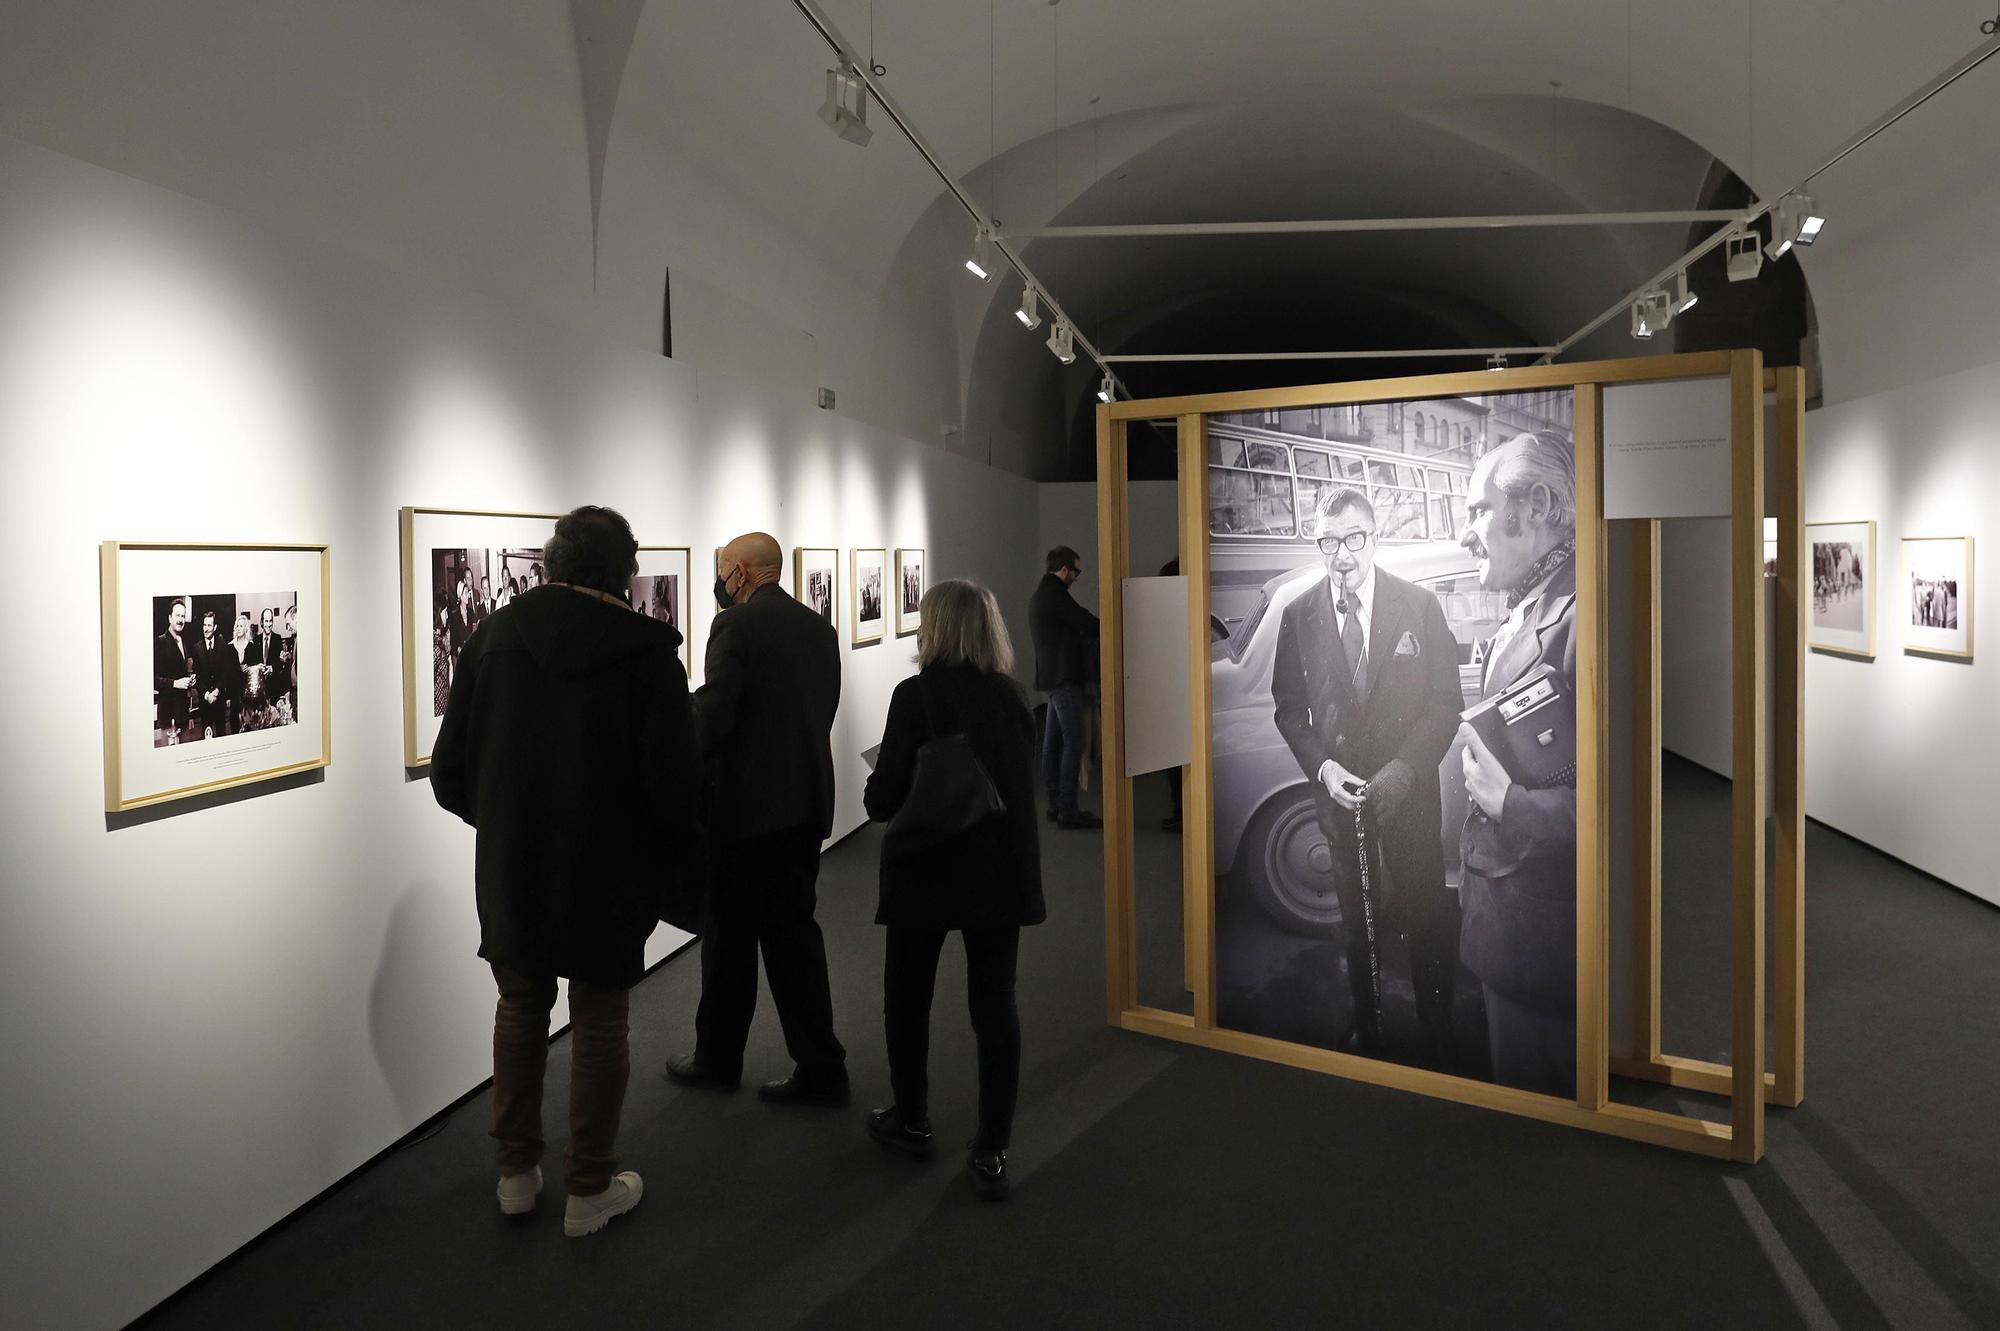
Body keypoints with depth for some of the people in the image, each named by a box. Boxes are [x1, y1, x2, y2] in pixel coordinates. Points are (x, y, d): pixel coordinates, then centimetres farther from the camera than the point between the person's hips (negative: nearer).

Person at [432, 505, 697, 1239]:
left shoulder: (494, 635, -3)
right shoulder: (647, 649, -14)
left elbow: (448, 772, 0)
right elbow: (672, 780, -18)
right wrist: (670, 852, 1)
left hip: (511, 866, 3)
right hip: (608, 873, -3)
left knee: (520, 1006, 21)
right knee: (600, 1020, 12)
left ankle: (516, 1173, 31)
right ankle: (590, 1190, 22)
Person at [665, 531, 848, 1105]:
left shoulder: (736, 625, -12)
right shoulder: (819, 628, 10)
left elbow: (713, 712, -16)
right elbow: (824, 711, 12)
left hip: (747, 805, -6)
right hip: (808, 802, 6)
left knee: (730, 935, 8)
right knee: (793, 930, 11)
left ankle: (717, 1059, 24)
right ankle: (819, 1068, 12)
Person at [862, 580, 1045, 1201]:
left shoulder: (916, 696, -14)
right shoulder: (1012, 697, 0)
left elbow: (882, 799, -15)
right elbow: (1020, 787, 9)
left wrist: (880, 789, 6)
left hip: (927, 874, -4)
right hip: (1001, 873, 4)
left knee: (907, 998, 17)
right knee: (995, 1006, 8)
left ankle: (911, 1122, 31)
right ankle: (992, 1152, 10)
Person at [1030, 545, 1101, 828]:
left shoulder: (1040, 595, 18)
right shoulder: (1056, 595, -14)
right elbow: (1088, 624, -15)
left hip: (1051, 676, 11)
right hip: (1064, 677, -11)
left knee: (1053, 742, 11)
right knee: (1073, 742, -9)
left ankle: (1056, 805, 16)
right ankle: (1067, 810, -10)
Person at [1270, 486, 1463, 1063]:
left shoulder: (1419, 605, -4)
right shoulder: (1299, 615, -1)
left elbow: (1445, 702, -3)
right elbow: (1289, 707, 5)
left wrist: (1403, 769, -14)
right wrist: (1322, 767, -10)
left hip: (1409, 794, -1)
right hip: (1338, 793, 1)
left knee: (1428, 922, 6)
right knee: (1357, 922, 13)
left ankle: (1438, 1039, 23)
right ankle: (1367, 1030, 29)